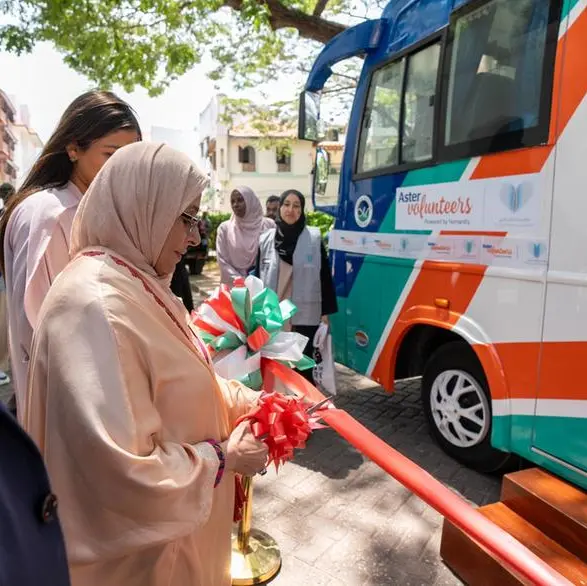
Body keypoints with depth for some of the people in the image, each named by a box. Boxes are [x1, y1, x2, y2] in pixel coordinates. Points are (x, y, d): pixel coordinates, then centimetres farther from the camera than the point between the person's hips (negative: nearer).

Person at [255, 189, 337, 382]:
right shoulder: (266, 240, 3)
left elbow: (325, 275, -1)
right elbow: (258, 277, 9)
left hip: (305, 315, -2)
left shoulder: (314, 238, -3)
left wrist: (326, 312, -2)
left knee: (304, 368, 7)